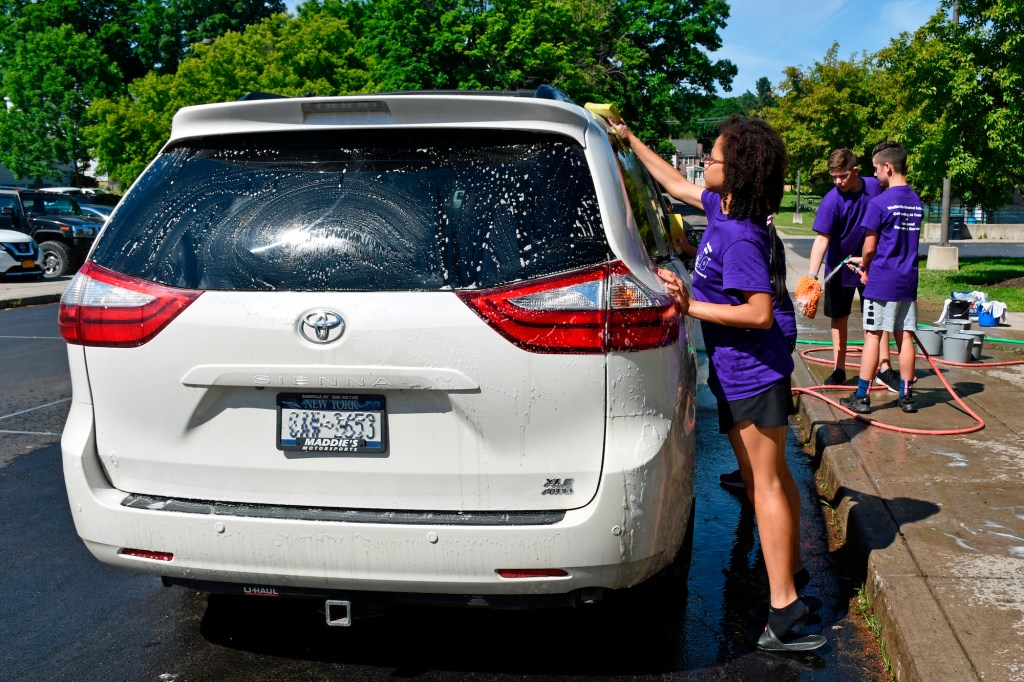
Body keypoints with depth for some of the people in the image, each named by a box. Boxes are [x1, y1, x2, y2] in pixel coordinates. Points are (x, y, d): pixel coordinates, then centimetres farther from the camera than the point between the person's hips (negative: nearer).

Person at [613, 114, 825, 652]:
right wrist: (630, 141, 25)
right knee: (766, 477, 18)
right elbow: (677, 184, 21)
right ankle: (790, 571, 32)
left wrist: (691, 306, -24)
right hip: (736, 373, 9)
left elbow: (760, 313, -27)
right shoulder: (720, 207, 4)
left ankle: (783, 608, 1)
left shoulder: (741, 238, -23)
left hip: (753, 375, -9)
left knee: (766, 483, -6)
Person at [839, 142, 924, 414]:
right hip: (908, 281, 6)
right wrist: (866, 261, 22)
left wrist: (866, 270, 10)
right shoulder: (916, 202, 9)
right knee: (905, 336, 10)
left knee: (873, 336, -1)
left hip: (882, 281, -6)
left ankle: (862, 397, 4)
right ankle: (906, 395, 15)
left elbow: (870, 246, -10)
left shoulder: (879, 203, -13)